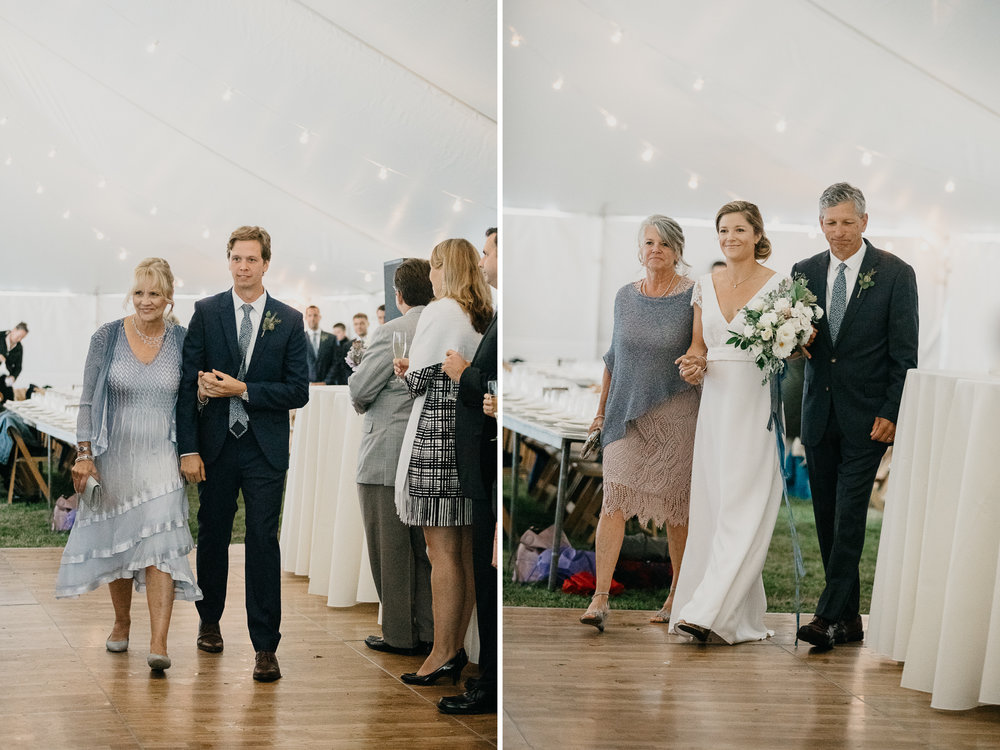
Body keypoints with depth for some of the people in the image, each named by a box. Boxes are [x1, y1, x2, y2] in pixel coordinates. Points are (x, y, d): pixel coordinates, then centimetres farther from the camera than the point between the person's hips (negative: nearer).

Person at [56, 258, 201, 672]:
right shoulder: (107, 338, -1)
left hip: (161, 460, -1)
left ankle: (159, 644, -18)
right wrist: (84, 454, -4)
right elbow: (88, 401, 2)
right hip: (114, 457, 1)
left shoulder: (182, 342, 0)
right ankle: (121, 622, 35)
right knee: (116, 542, 13)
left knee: (159, 545, -14)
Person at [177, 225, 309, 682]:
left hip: (264, 449, -1)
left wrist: (242, 389, -13)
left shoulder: (289, 321, 1)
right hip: (216, 445, 1)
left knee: (263, 541, -4)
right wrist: (188, 449, -8)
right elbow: (188, 383, -1)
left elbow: (298, 392, -2)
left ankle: (265, 647, 0)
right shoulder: (206, 313, 2)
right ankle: (209, 621, 34)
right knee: (212, 536, 13)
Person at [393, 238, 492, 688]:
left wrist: (404, 369, 11)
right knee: (465, 551, 11)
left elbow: (417, 380, -11)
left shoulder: (439, 313, -10)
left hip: (438, 435, -8)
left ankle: (442, 655, -1)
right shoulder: (483, 318, 12)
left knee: (442, 553, -4)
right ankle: (456, 648, 17)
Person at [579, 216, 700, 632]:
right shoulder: (625, 296, 9)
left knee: (676, 506, 4)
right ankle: (600, 599, -13)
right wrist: (601, 409, 18)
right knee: (614, 499, -9)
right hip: (628, 415, 3)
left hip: (676, 415, -3)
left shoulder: (693, 297, -3)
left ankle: (678, 595, 19)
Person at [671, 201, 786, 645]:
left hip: (759, 406, -5)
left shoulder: (777, 285, -2)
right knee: (714, 505, 3)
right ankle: (742, 619, 10)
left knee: (744, 508, -9)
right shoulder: (706, 286, 12)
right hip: (717, 405, 5)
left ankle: (706, 611, -11)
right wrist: (693, 363, -4)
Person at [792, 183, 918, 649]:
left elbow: (905, 352, -4)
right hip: (819, 414, 5)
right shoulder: (805, 272, 8)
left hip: (867, 416, -5)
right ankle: (848, 619, 14)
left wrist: (892, 413, -11)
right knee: (826, 518, 6)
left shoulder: (895, 274, -3)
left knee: (849, 516, -10)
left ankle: (829, 616, -9)